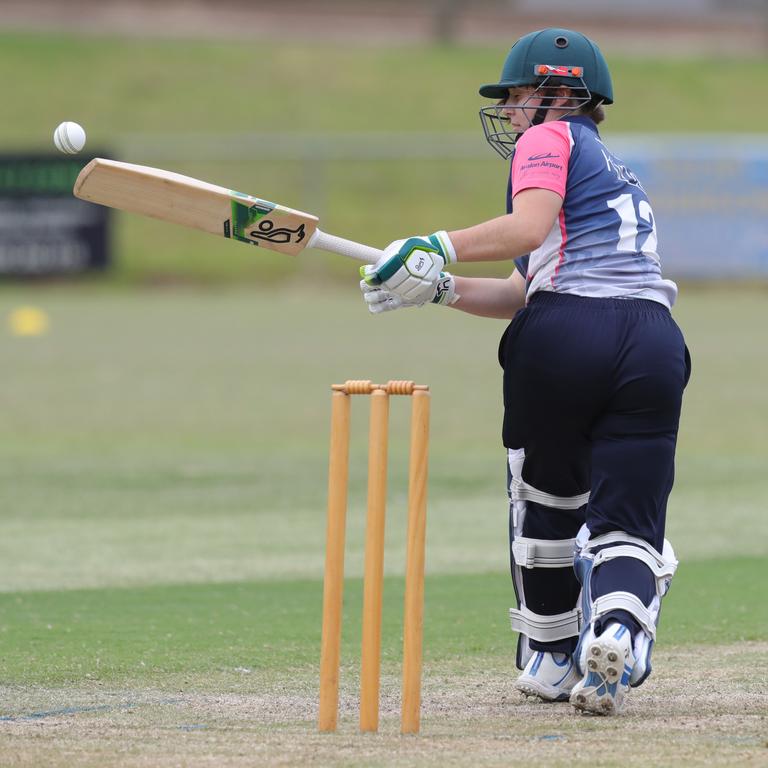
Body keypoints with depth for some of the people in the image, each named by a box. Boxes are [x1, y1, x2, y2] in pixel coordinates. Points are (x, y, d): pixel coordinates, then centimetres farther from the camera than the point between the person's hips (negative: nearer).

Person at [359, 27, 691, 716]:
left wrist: (439, 247, -10)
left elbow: (529, 227, -12)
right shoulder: (617, 175, 32)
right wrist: (439, 287, 17)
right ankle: (619, 627, -30)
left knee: (546, 502, 16)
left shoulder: (551, 139, 10)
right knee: (628, 524, 0)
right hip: (653, 342, 6)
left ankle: (549, 658, 27)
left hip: (564, 335, -6)